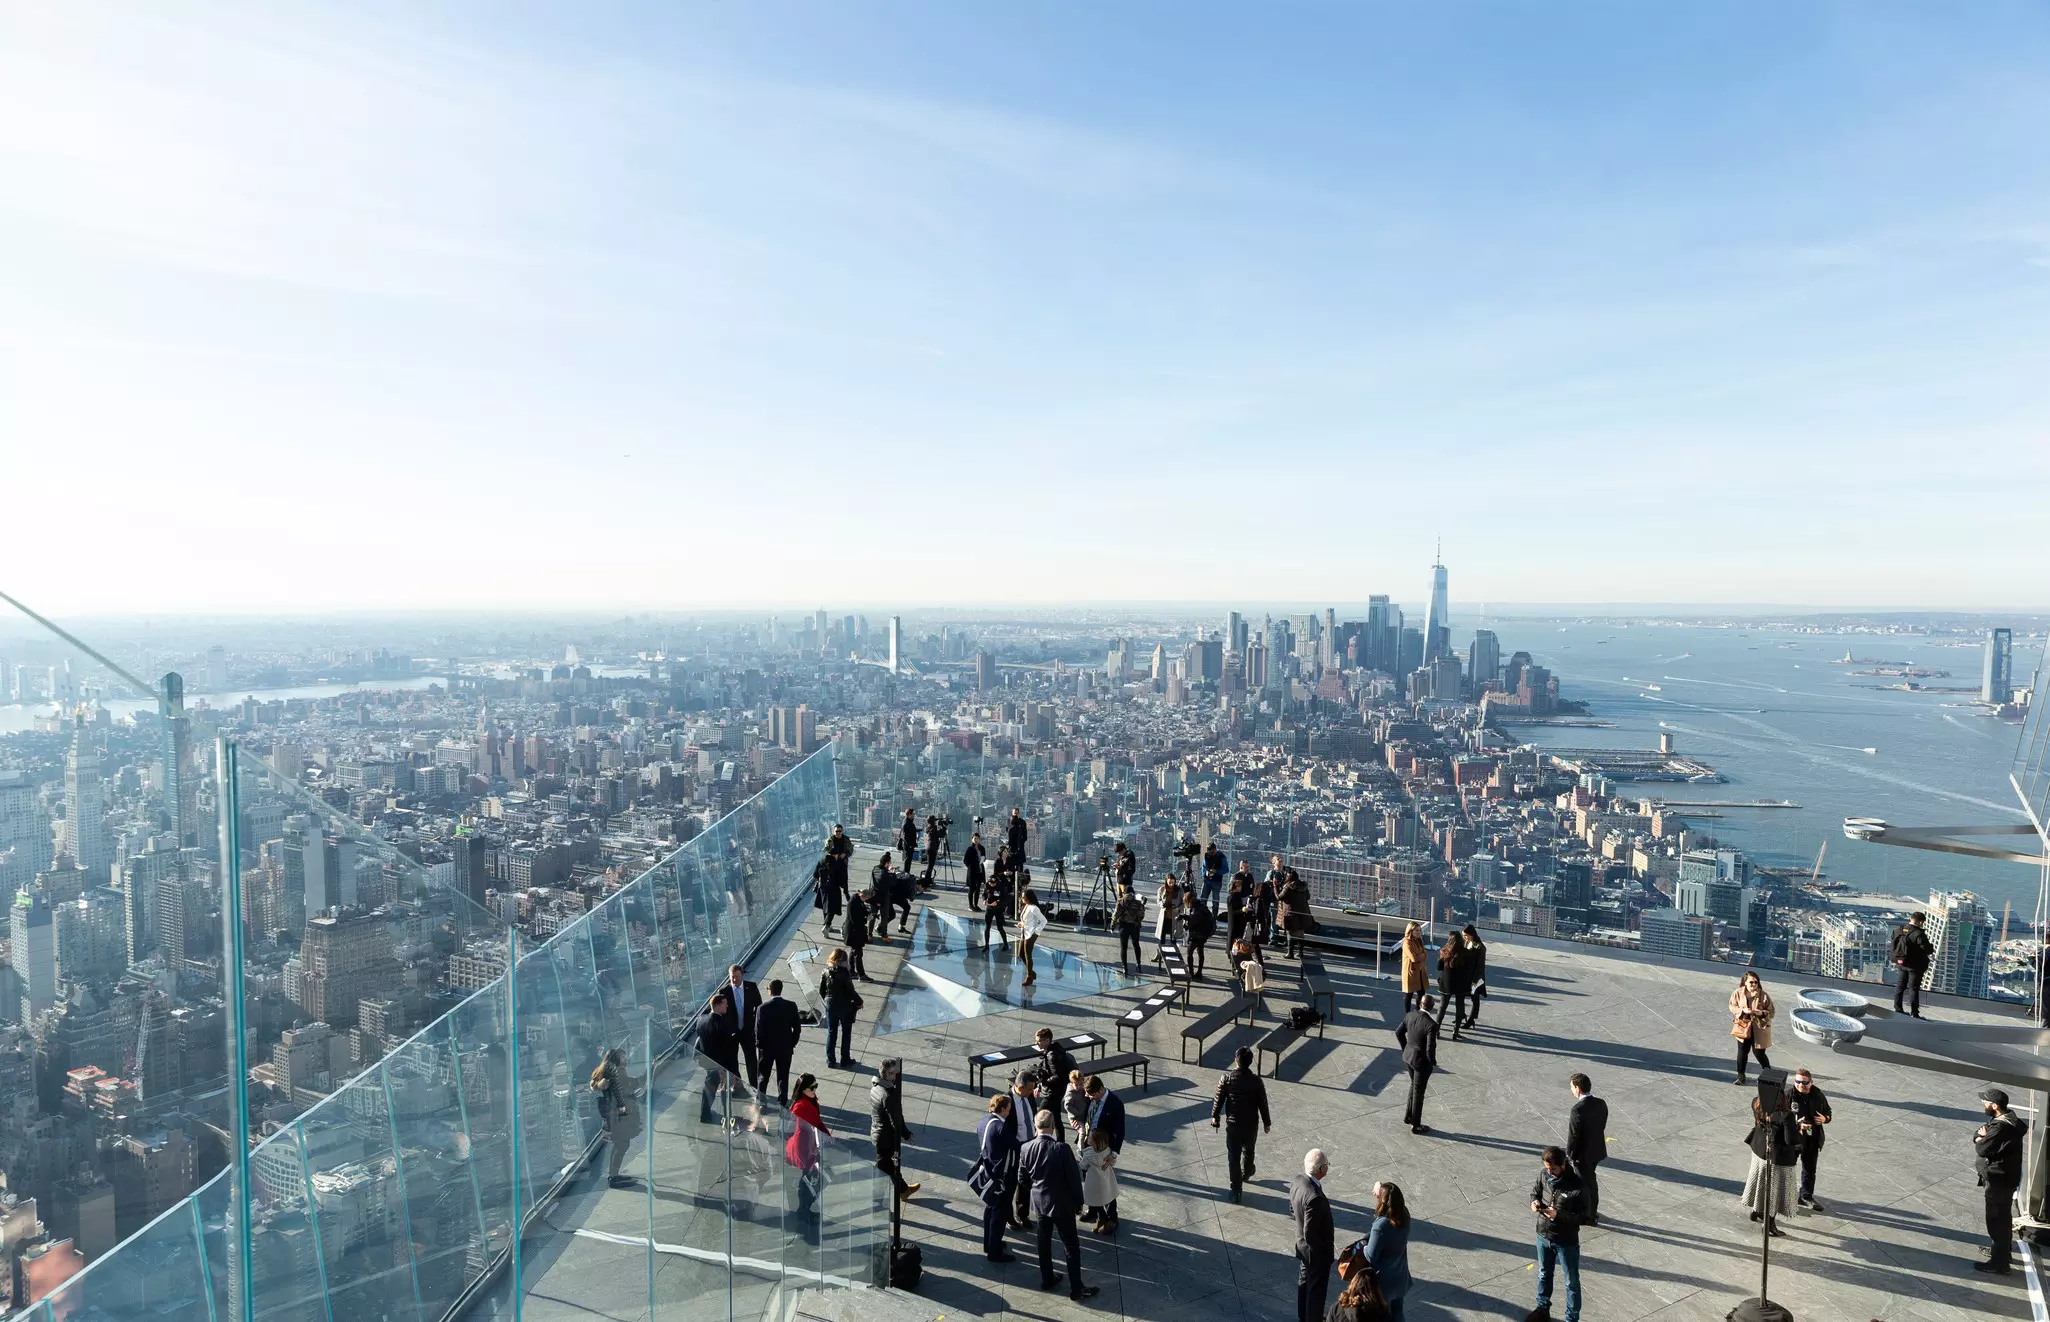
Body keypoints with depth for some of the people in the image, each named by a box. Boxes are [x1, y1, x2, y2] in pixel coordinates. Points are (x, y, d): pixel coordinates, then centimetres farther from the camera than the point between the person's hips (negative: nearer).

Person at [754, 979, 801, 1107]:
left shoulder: (763, 1008, -17)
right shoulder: (791, 1006, -10)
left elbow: (758, 1030, -12)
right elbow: (797, 1028, -5)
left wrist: (759, 1045, 4)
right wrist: (792, 1044, 8)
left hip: (767, 1048, -1)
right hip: (785, 1048, 1)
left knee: (763, 1077, 17)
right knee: (783, 1077, 11)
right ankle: (782, 1105, 14)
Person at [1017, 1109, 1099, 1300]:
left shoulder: (1025, 1148, -12)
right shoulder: (1061, 1148, -25)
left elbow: (1022, 1179, -1)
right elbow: (1074, 1177, -17)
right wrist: (1079, 1201, -1)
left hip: (1039, 1202, 4)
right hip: (1062, 1203, -4)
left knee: (1044, 1242, 21)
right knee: (1072, 1246, 8)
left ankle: (1047, 1279, 35)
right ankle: (1076, 1288, 13)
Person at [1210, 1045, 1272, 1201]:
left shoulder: (1227, 1078, -15)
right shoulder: (1255, 1080, -14)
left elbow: (1218, 1099, -6)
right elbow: (1262, 1103, -6)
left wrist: (1215, 1116, 9)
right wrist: (1267, 1122, 8)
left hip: (1233, 1124, -1)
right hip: (1251, 1124, 1)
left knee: (1233, 1156, 8)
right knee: (1249, 1151, 27)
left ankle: (1236, 1190, 9)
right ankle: (1246, 1174, 49)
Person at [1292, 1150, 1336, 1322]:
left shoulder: (1298, 1181, -13)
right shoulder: (1315, 1197, -39)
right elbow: (1310, 1234, -31)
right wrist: (1325, 1248, -15)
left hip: (1302, 1245, 8)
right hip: (1316, 1251, -8)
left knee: (1304, 1281, 28)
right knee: (1317, 1288, 15)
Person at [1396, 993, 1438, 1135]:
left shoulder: (1410, 1015, -9)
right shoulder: (1431, 1025, -30)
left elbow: (1399, 1032, 3)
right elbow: (1430, 1049, -27)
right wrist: (1433, 1062, -7)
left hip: (1408, 1057, 6)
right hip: (1422, 1062, -6)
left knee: (1414, 1085, 29)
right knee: (1418, 1093, 12)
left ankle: (1408, 1116, 41)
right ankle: (1415, 1125, 30)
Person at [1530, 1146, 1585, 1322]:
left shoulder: (1576, 1185, -26)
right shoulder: (1543, 1175, -10)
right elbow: (1535, 1192, 7)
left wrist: (1559, 1214, -31)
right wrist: (1535, 1202, -15)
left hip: (1567, 1241, -5)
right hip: (1543, 1236, 5)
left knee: (1571, 1282, 16)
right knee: (1544, 1274, 25)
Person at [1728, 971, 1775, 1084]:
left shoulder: (1763, 996, -12)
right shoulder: (1738, 993, -6)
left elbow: (1771, 1012, -5)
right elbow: (1732, 1006, 1)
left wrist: (1762, 1013, -25)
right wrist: (1742, 1010, -17)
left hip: (1759, 1029, -2)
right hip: (1743, 1027, 2)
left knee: (1759, 1053, 3)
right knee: (1742, 1052, 11)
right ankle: (1740, 1075, 25)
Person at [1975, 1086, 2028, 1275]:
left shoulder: (2001, 1127, -28)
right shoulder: (2007, 1118, 5)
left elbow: (1982, 1149, -27)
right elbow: (1976, 1134, 10)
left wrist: (1980, 1139, -7)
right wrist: (1982, 1133, -12)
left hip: (1999, 1180, -10)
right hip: (2004, 1177, 10)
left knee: (1996, 1220, -1)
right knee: (2003, 1218, 24)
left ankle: (1999, 1263, 7)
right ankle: (2004, 1251, 40)